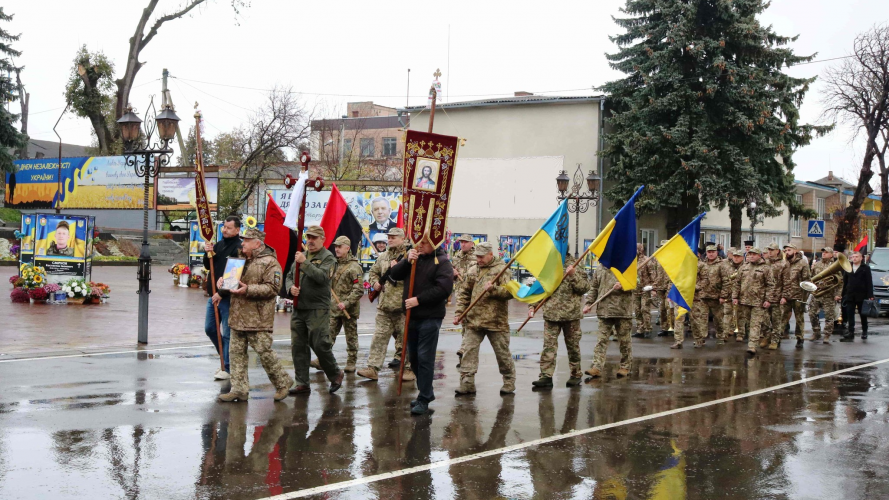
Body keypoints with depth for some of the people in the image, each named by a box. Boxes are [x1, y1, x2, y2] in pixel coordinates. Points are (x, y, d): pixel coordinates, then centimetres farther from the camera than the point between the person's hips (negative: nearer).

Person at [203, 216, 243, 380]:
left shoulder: (239, 248, -14)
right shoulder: (219, 244, 13)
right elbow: (208, 266, 15)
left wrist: (221, 293, -19)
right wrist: (208, 253, -4)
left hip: (228, 297, -9)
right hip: (214, 294, 9)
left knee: (228, 333, -3)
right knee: (210, 329, 15)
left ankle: (228, 368, 5)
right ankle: (226, 359, 29)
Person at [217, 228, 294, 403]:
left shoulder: (270, 262, -10)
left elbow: (272, 288, -18)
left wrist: (248, 290, -24)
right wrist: (223, 279, 7)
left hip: (258, 319, -8)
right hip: (238, 316, 8)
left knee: (264, 352, -3)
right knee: (236, 352, 7)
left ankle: (282, 382, 15)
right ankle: (239, 389, 12)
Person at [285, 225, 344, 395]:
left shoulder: (328, 257, -4)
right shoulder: (301, 255, 16)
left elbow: (323, 276, -21)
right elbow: (290, 276, 18)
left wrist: (305, 263, -25)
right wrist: (290, 287, -4)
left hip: (318, 309, -6)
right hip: (298, 309, 7)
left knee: (320, 345, -6)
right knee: (298, 346, 7)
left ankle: (336, 374, 17)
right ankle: (301, 383, 14)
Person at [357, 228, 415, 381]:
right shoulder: (383, 256, 14)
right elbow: (373, 272, 28)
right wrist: (375, 282, 8)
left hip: (403, 305, -5)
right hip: (384, 305, 5)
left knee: (406, 338, 2)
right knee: (379, 336, 4)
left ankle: (409, 368, 12)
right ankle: (373, 368, 5)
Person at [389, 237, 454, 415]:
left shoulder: (442, 262, -9)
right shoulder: (414, 257, 11)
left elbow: (444, 288, -20)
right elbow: (394, 274, 4)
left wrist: (419, 300, -21)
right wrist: (407, 261, -13)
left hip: (430, 317, -7)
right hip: (412, 315, 7)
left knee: (425, 358, -8)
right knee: (414, 357, 14)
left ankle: (424, 399, -1)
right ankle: (427, 392, 28)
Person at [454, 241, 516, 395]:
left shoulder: (501, 270, -5)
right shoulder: (473, 271, 11)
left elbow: (510, 291, -14)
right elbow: (464, 294, 16)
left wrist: (493, 289, -26)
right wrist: (459, 312, 8)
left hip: (496, 322, -4)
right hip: (473, 320, 5)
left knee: (502, 353, 6)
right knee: (469, 351, -2)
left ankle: (509, 383, 20)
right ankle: (467, 384, 1)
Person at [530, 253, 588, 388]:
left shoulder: (574, 265, 0)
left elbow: (584, 287, -7)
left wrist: (573, 275, -21)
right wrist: (532, 305, 3)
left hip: (571, 314, -2)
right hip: (551, 314, 2)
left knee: (573, 345, 9)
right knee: (548, 345, -5)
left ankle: (576, 374, 21)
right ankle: (546, 376, -6)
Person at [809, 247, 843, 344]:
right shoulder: (816, 265, 10)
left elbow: (840, 282, -2)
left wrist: (838, 294, -8)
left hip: (829, 296, -4)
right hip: (816, 294, 4)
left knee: (829, 316, 0)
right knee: (812, 314, 6)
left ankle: (827, 336, 9)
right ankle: (816, 333, 21)